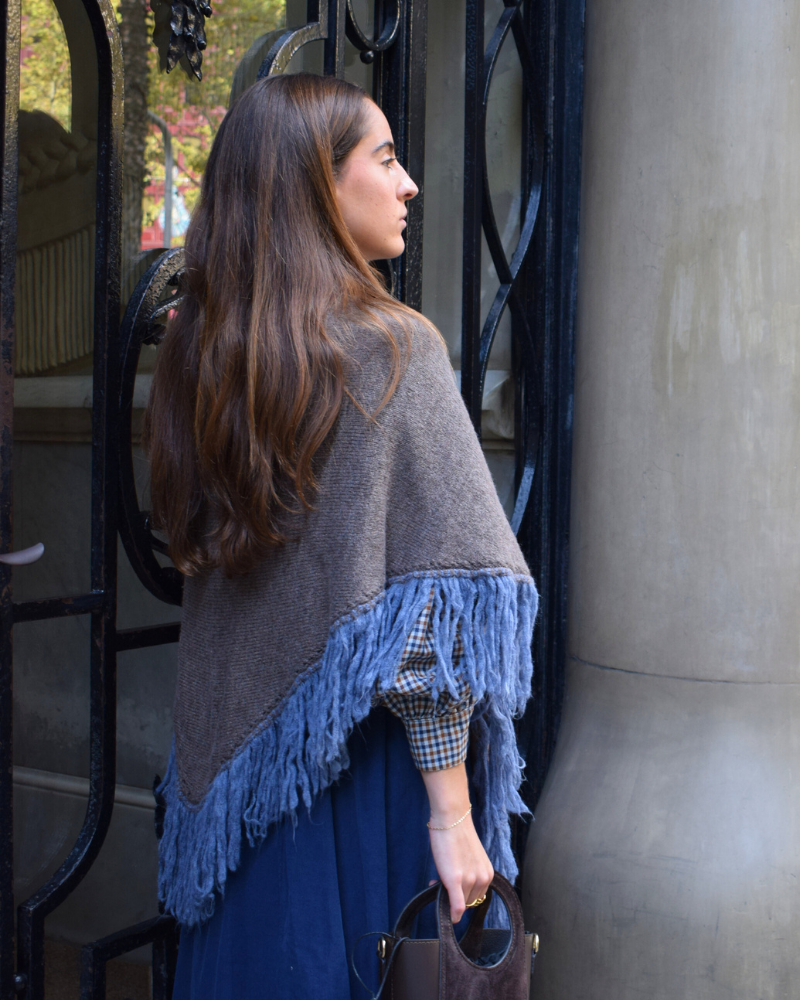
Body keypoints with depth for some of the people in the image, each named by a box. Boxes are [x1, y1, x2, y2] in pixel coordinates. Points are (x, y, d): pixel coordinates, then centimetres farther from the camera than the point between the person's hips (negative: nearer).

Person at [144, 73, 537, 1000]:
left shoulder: (199, 346, 2)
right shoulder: (392, 349, -16)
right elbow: (425, 606, -19)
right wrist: (453, 810, -16)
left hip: (231, 774, 6)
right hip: (357, 777, -6)